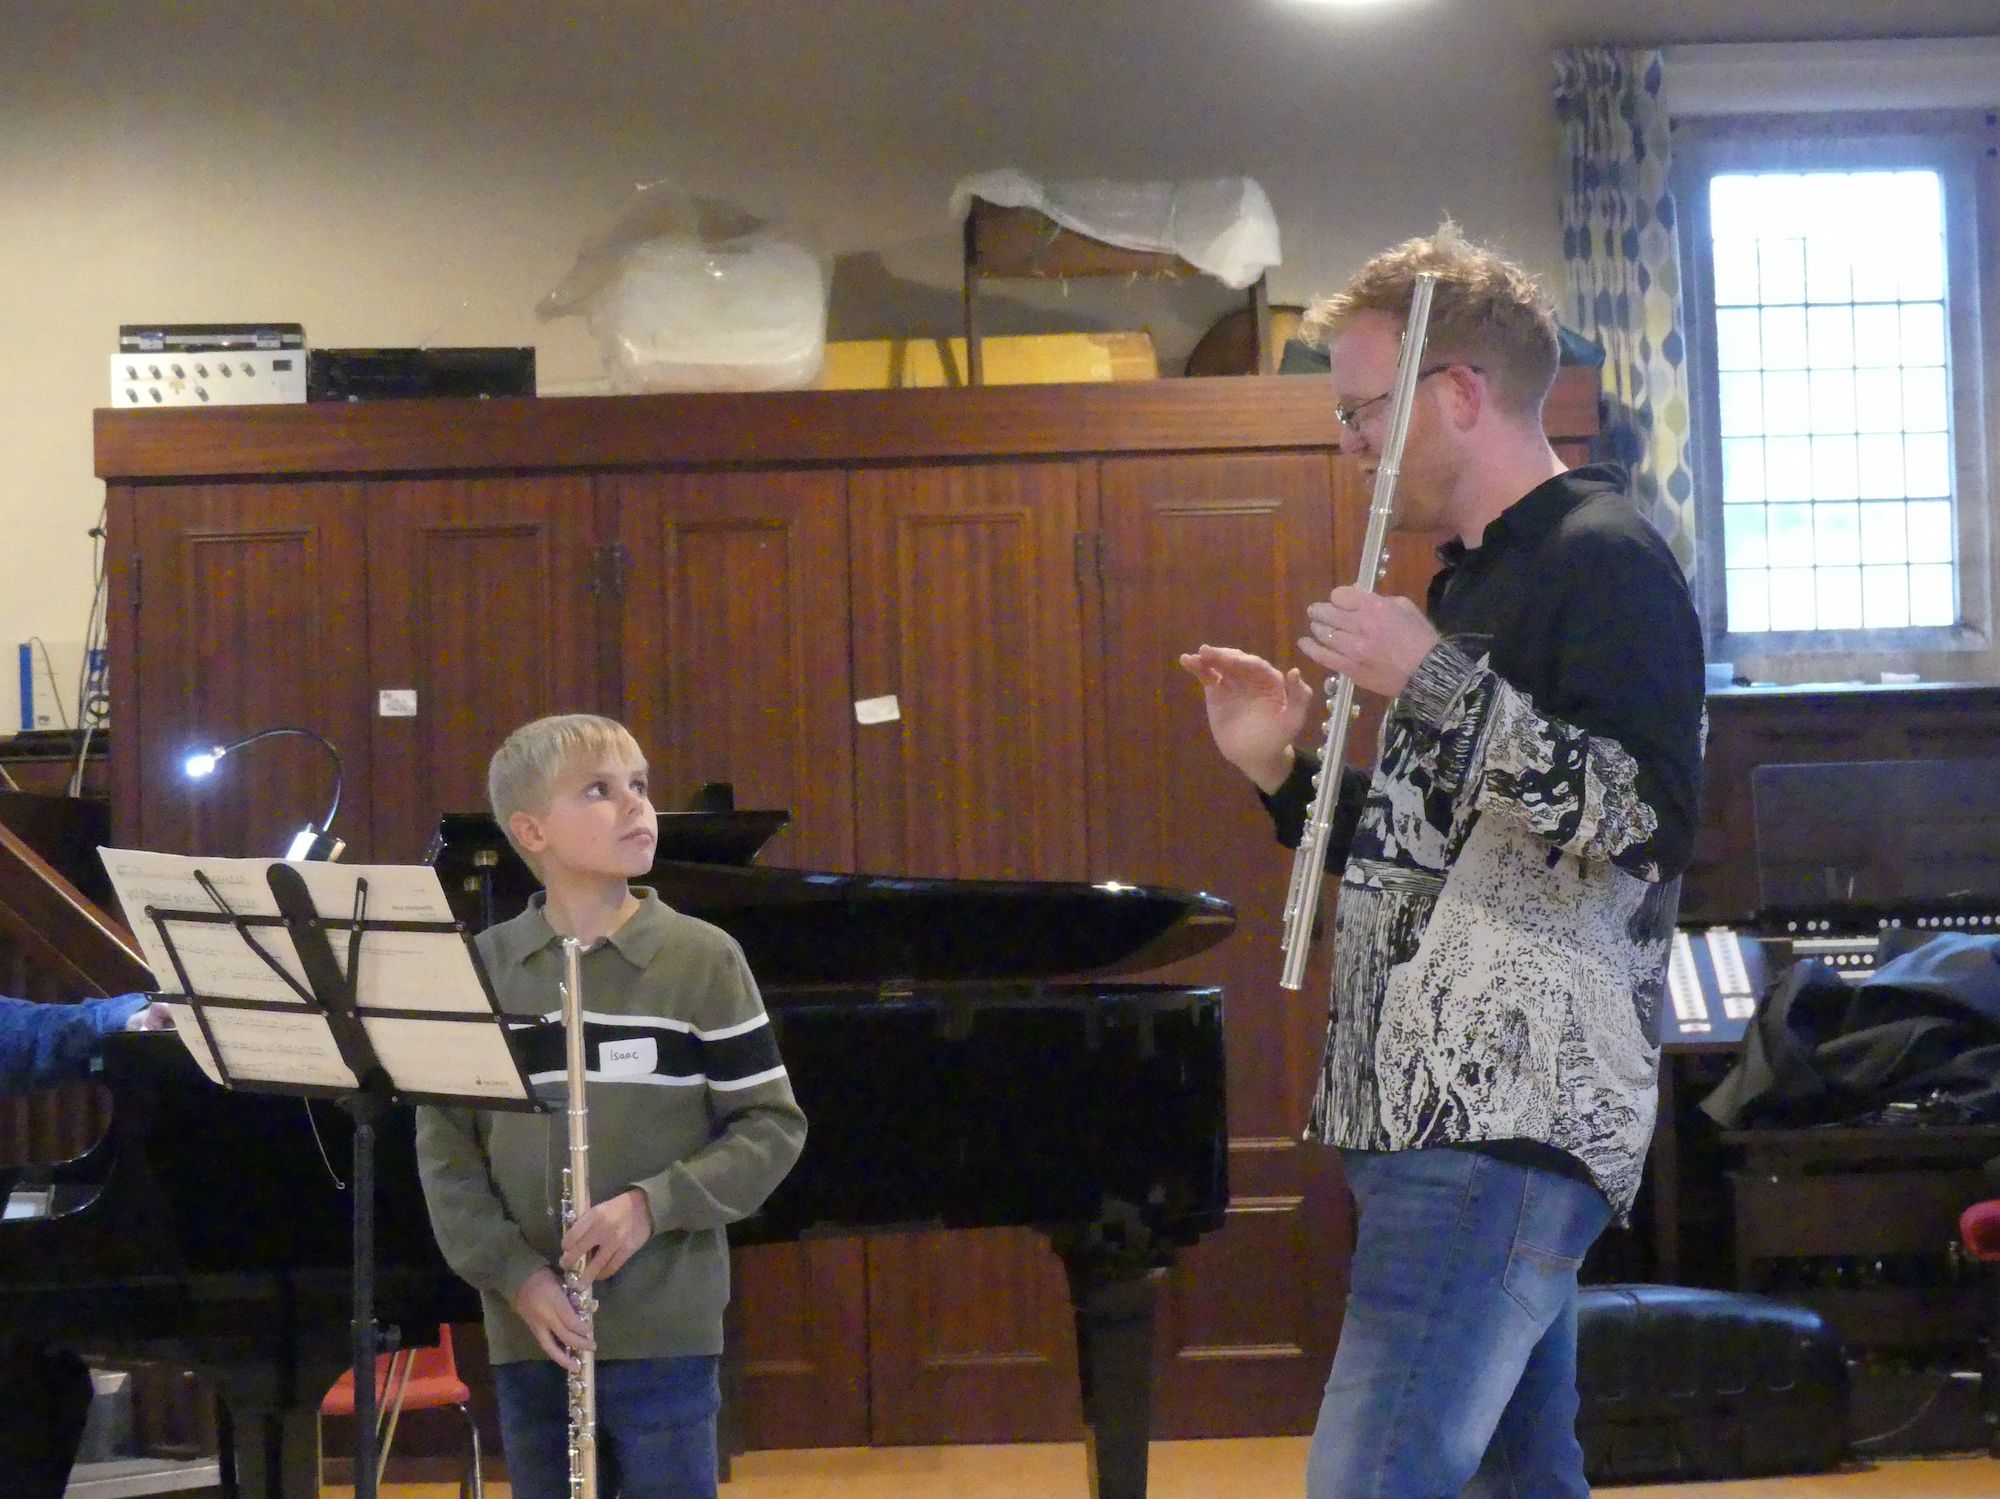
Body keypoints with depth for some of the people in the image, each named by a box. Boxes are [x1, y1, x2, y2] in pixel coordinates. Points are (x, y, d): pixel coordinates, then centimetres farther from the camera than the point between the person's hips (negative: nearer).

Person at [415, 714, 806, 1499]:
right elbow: (442, 1141, 4)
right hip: (529, 1334, 2)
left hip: (664, 1331, -2)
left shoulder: (703, 960, -2)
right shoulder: (480, 967, 2)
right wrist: (511, 1271, -9)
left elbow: (772, 1125, -1)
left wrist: (653, 1205, -14)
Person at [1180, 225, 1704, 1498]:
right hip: (1432, 1111, 10)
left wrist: (1431, 682, -20)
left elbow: (1642, 821, -22)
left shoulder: (1606, 562, -8)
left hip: (1508, 1121, -10)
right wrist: (1283, 771, 12)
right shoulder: (1478, 579, 21)